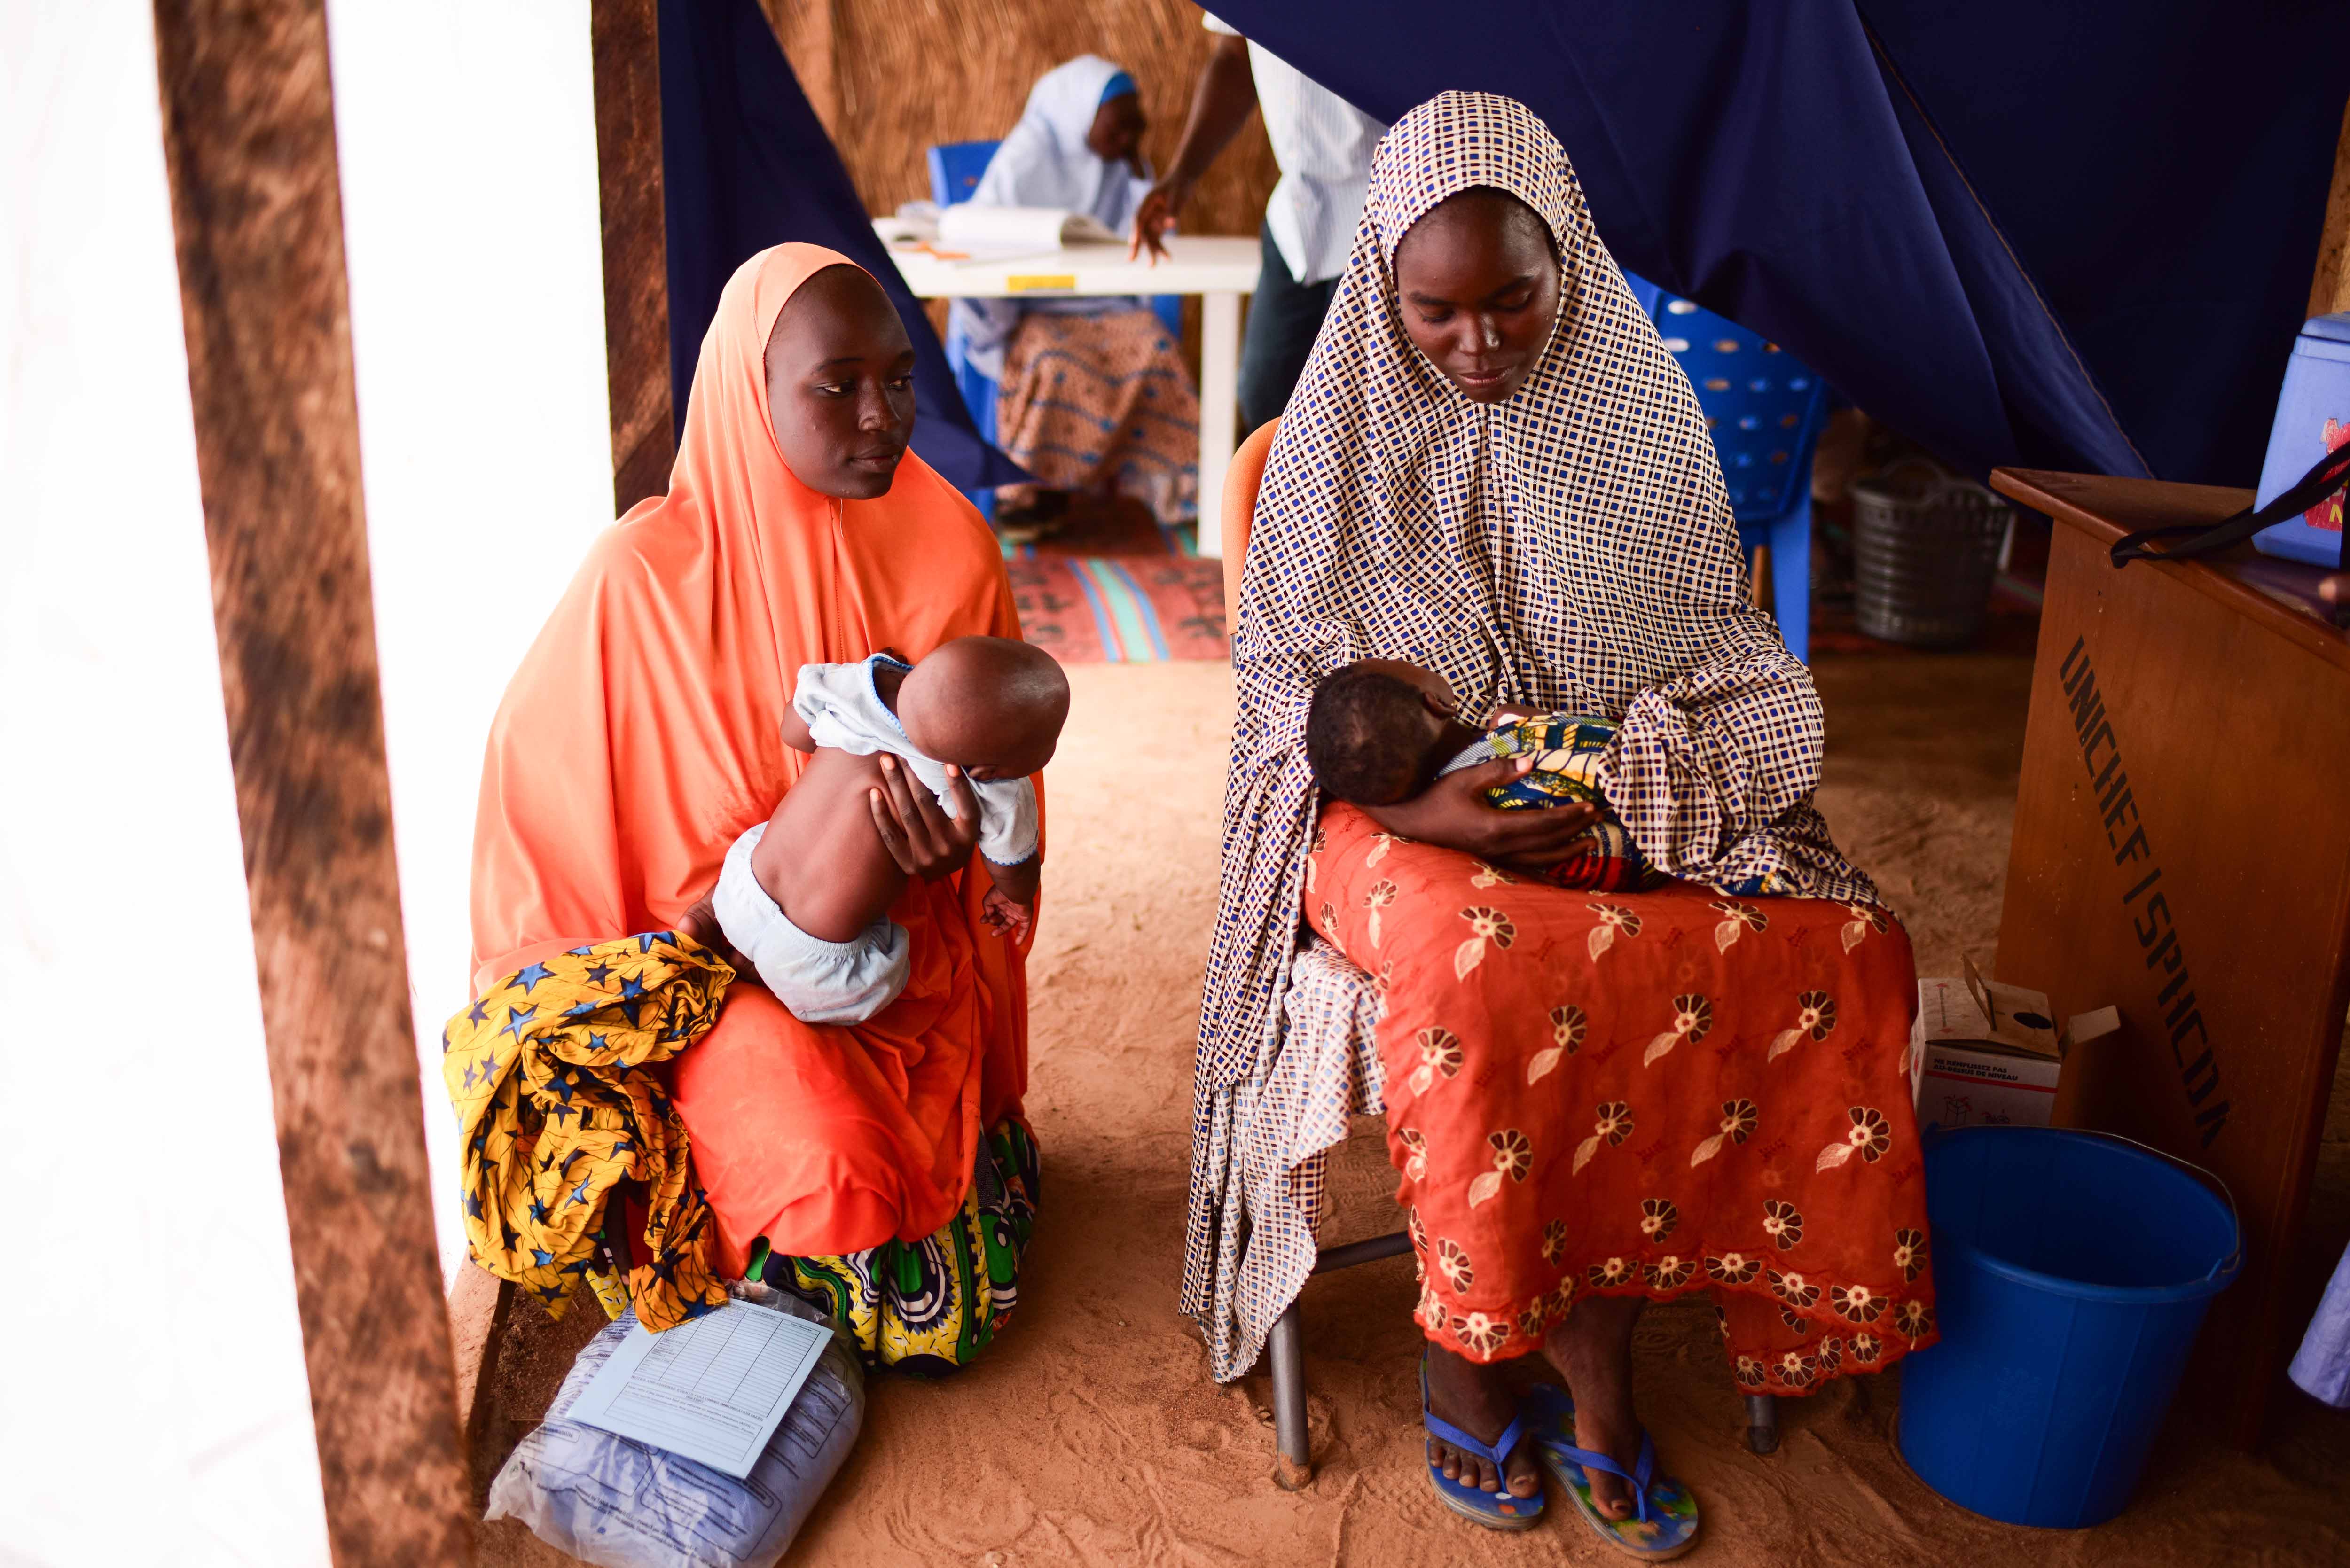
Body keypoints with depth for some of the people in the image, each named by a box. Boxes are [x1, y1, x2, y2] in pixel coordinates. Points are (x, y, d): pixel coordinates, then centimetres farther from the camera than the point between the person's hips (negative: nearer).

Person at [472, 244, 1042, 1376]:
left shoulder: (948, 550, -6)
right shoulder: (646, 573, -13)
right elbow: (541, 764, -3)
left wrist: (946, 845, -21)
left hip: (908, 952, 2)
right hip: (719, 955, -2)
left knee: (953, 1316, -7)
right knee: (838, 1176, -28)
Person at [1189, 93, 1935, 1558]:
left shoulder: (1641, 407, 6)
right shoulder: (1347, 432, 1)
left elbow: (1719, 647, 10)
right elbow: (1290, 682, 2)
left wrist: (1634, 774, -11)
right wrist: (1409, 803, -18)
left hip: (1635, 804, 3)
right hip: (1404, 812, -3)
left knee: (1847, 949, -24)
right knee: (1498, 972, -36)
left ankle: (1592, 1369, -12)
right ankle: (1464, 1363, -10)